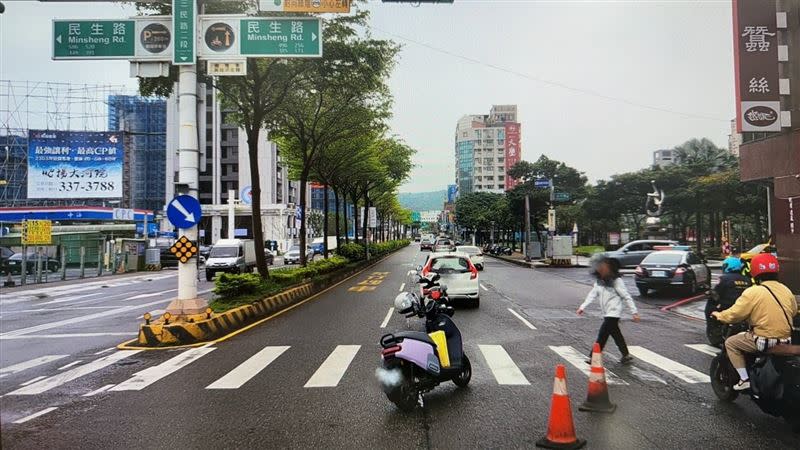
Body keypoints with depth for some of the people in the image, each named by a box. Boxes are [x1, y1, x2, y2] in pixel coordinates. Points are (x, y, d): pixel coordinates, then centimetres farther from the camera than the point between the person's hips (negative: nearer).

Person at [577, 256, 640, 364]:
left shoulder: (616, 281, -14)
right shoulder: (599, 282, 7)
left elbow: (627, 296, -13)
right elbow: (592, 295, 6)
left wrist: (634, 312, -15)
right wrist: (582, 307, -3)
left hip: (613, 313, -8)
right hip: (606, 313, 8)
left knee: (602, 335, -9)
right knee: (616, 335, 16)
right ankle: (626, 355, 29)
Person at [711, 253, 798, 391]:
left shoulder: (753, 292, -14)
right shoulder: (786, 290, 6)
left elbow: (734, 314, -12)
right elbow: (793, 312, 21)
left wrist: (719, 315, 7)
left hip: (764, 341, -7)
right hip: (786, 340, 7)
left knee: (730, 343, 10)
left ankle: (744, 379, 3)